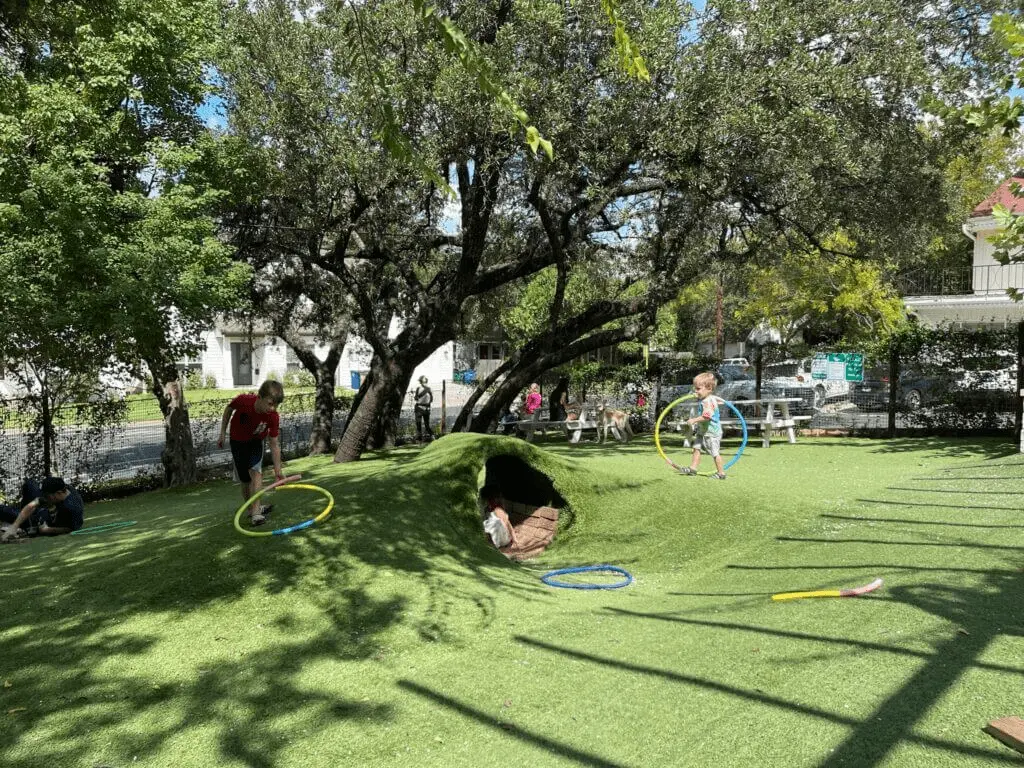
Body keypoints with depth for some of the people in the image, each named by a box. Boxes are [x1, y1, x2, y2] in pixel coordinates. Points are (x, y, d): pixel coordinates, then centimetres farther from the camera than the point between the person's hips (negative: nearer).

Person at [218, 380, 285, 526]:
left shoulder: (273, 417, -31)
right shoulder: (243, 401, -34)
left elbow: (274, 444, -21)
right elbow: (229, 409, -9)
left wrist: (278, 469, -23)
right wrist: (222, 434, -5)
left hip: (256, 442, 0)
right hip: (238, 441, 1)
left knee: (255, 471, -23)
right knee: (245, 480, 3)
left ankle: (255, 512, -23)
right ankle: (252, 508, 23)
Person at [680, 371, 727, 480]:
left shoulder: (708, 401, -23)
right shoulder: (705, 400, 9)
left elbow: (706, 416, -34)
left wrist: (694, 420, -30)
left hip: (711, 432, -10)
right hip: (703, 431, 10)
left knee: (715, 453, -2)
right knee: (696, 448, 11)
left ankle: (721, 473, 6)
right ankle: (693, 468, 16)